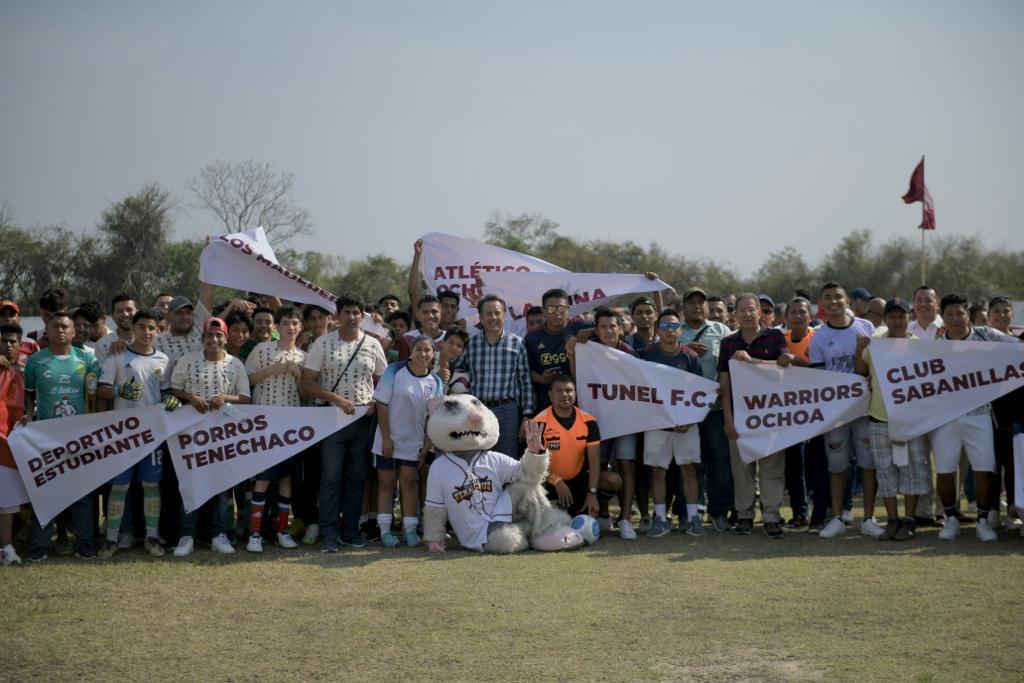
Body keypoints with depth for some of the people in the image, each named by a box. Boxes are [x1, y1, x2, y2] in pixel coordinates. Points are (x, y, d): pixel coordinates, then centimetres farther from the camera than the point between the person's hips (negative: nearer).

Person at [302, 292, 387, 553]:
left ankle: (350, 531, 16)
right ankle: (329, 535, 0)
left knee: (356, 477, 8)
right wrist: (337, 398, -15)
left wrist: (376, 402, -6)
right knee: (331, 477, -4)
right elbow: (307, 383, -4)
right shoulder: (323, 344, -1)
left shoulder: (373, 345, 7)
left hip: (364, 418, 3)